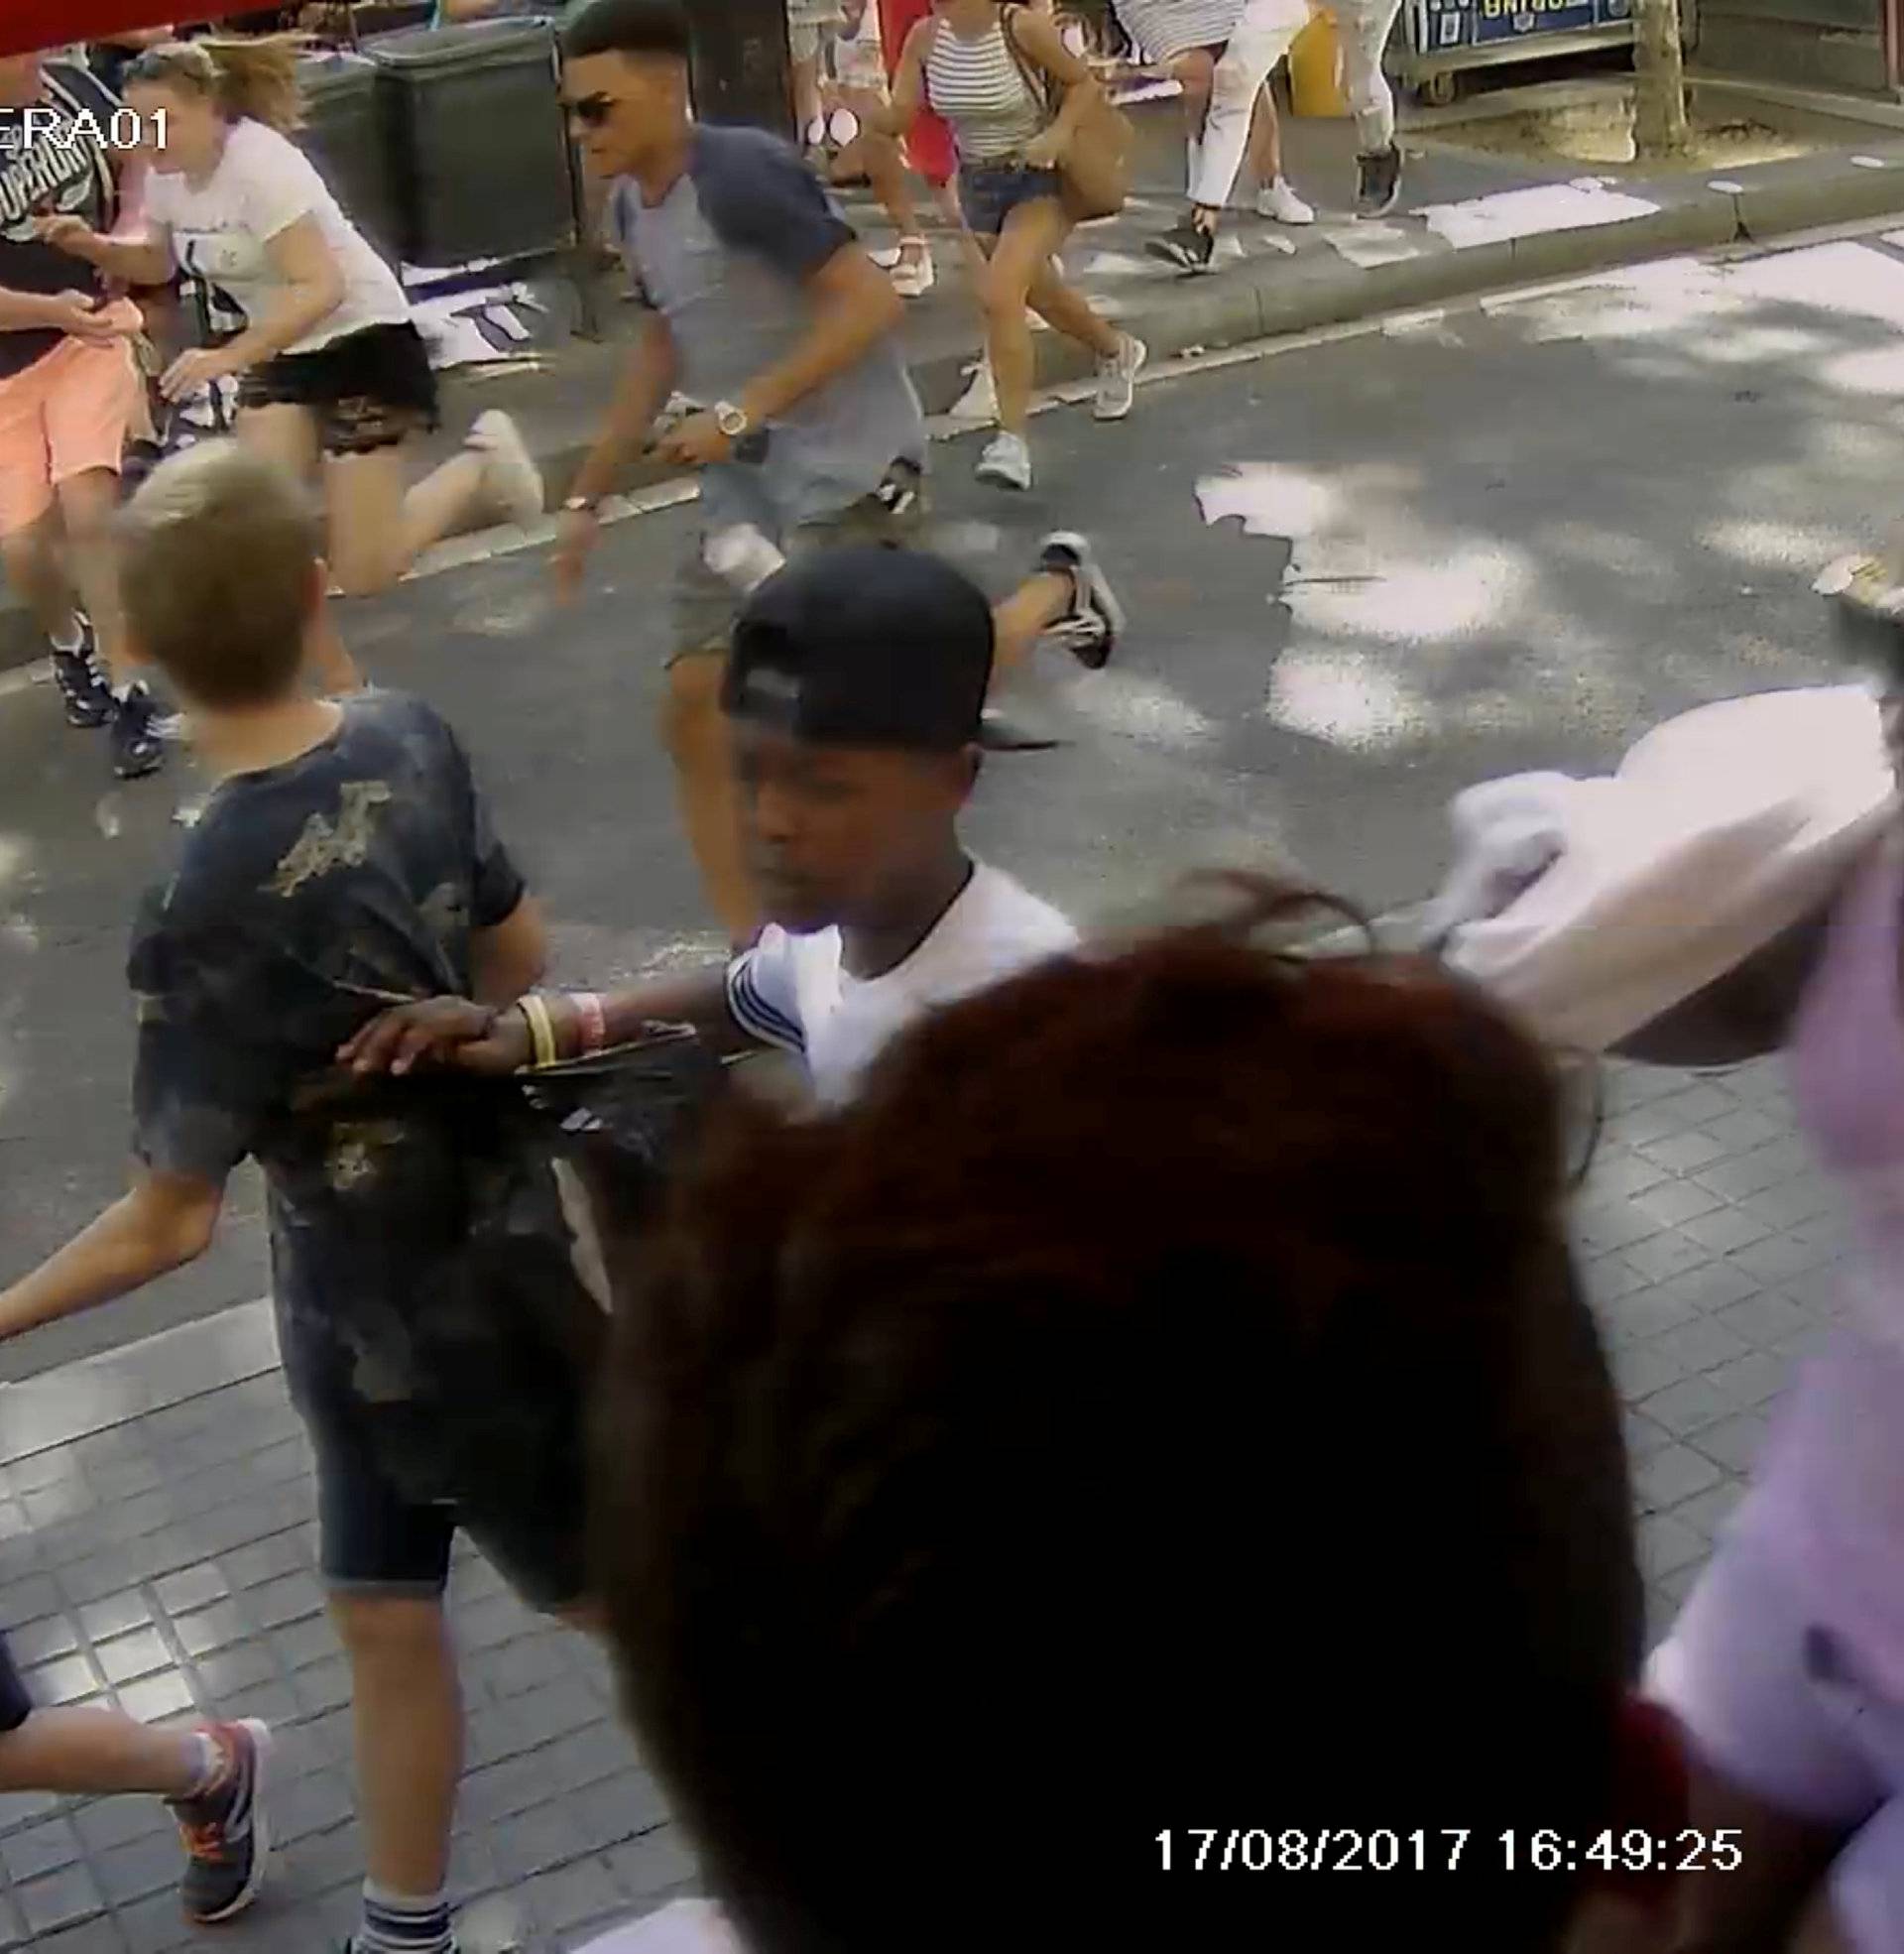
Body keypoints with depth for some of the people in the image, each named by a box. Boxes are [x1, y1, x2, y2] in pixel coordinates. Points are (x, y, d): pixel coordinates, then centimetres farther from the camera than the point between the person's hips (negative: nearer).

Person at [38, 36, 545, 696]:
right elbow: (157, 263, 15)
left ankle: (484, 465, 16)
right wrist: (92, 245, -4)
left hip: (365, 341, -7)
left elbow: (321, 289, -32)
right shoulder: (166, 178, -3)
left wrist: (228, 357, -37)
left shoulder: (259, 165, -27)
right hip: (284, 352, 8)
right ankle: (340, 682, 9)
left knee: (363, 573, -7)